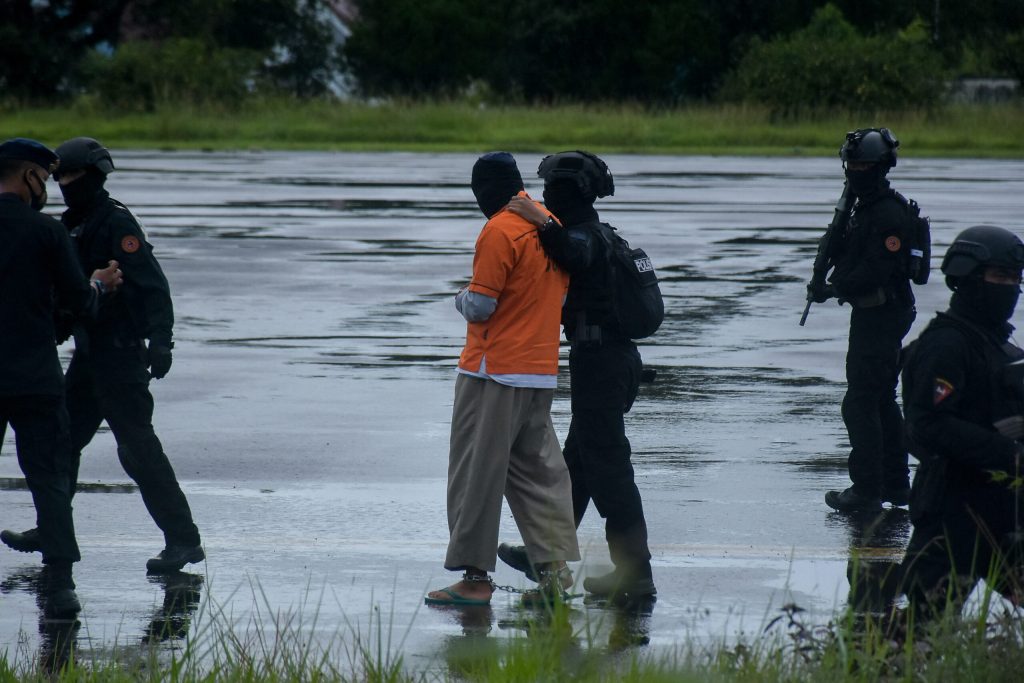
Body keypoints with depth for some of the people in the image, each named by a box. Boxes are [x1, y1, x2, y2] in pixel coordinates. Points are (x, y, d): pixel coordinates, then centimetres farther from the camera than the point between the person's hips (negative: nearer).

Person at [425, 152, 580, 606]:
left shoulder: (499, 231, -15)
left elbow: (480, 307, -15)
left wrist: (462, 299, 5)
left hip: (494, 372, -8)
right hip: (542, 372, 8)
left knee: (477, 473, -2)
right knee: (538, 470, 12)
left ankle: (475, 576, -2)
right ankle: (556, 567, 6)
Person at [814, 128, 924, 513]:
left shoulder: (889, 214, -19)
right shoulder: (865, 208, 15)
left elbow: (875, 271, -26)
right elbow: (853, 261, 19)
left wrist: (834, 289, -28)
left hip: (881, 317, -11)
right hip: (872, 313, 11)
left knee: (860, 403, -9)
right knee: (882, 401, 18)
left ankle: (867, 490, -7)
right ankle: (895, 484, 26)